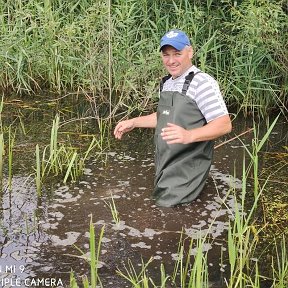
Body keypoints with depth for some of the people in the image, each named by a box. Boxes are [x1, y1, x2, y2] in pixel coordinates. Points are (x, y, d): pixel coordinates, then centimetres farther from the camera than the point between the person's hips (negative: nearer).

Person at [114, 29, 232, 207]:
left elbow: (224, 125, -24)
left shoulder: (202, 82, -18)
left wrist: (188, 135, -38)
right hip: (165, 164, 9)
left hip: (187, 166, -9)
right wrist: (133, 123, 19)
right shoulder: (167, 83, 10)